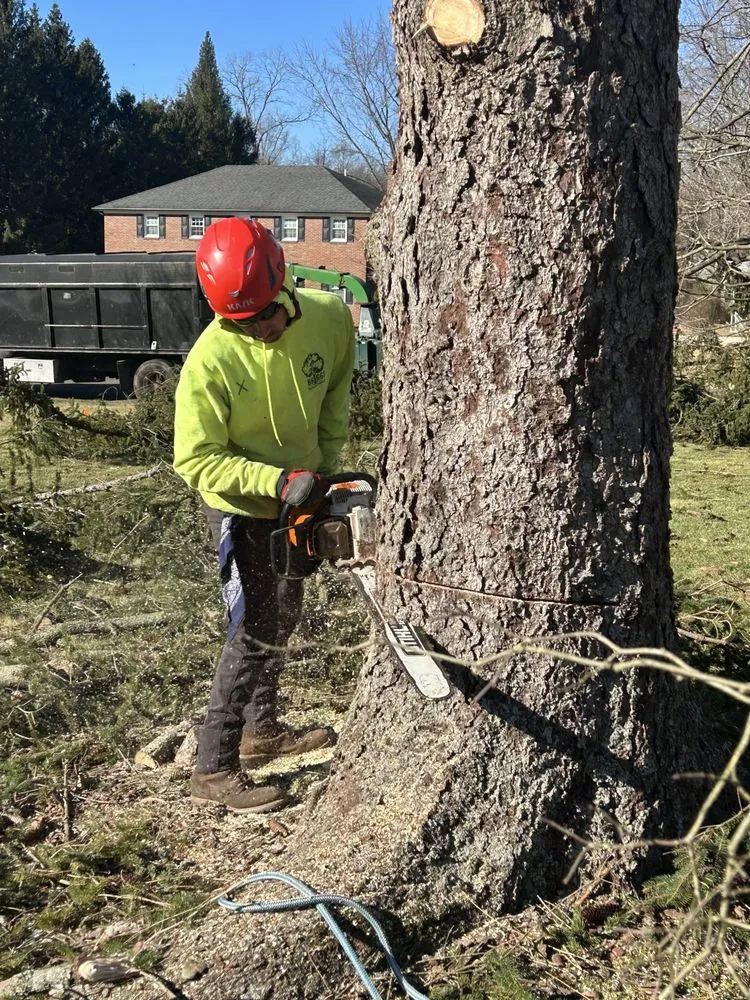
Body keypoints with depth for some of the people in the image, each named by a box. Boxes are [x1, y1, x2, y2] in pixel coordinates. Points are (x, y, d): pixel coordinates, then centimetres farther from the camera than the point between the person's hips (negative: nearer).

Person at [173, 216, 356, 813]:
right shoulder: (210, 362, -29)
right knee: (255, 632, -7)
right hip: (243, 508, -6)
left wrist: (326, 467, -3)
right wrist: (278, 482, -33)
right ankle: (215, 770, 4)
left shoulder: (331, 319, -16)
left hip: (299, 500, 6)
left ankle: (263, 729, 39)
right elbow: (195, 460, -24)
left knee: (284, 617, 19)